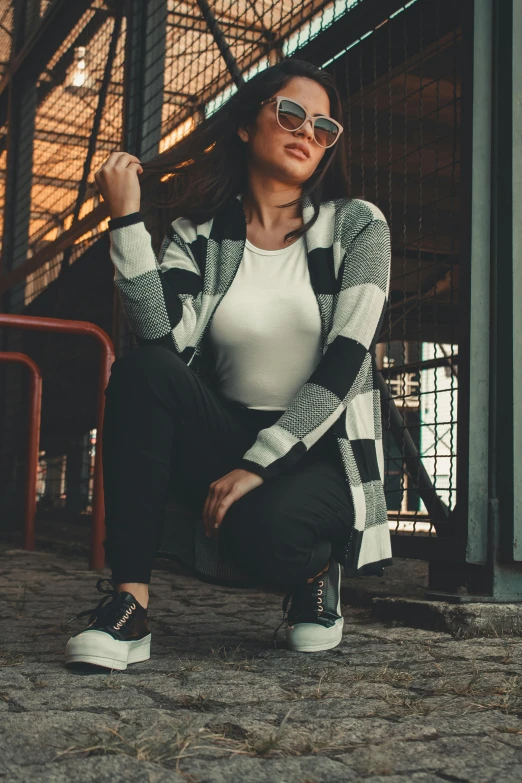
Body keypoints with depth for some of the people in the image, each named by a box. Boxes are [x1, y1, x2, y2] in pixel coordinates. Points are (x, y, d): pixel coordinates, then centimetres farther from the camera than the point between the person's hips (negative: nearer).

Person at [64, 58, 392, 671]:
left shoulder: (357, 226, -1)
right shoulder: (197, 234, 3)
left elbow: (343, 366, -12)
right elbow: (165, 343, -15)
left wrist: (258, 465, -20)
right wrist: (127, 219, -18)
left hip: (318, 456, -2)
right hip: (224, 438, 2)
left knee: (259, 526, -35)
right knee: (141, 372, -27)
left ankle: (313, 574, 4)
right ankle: (128, 603, -24)